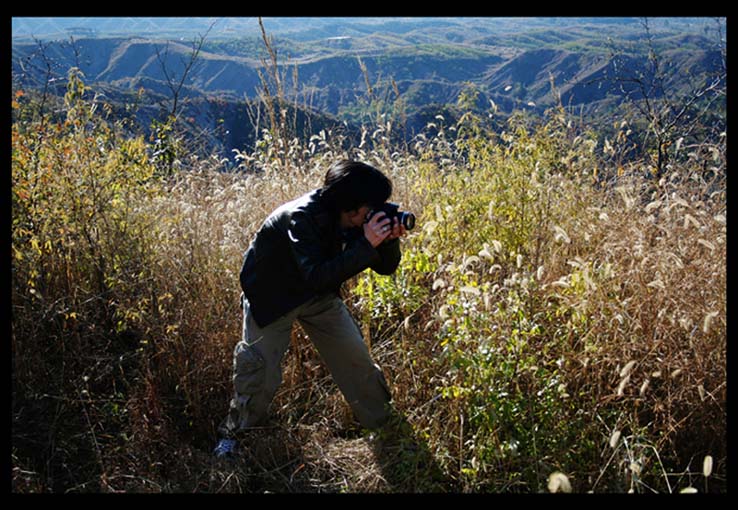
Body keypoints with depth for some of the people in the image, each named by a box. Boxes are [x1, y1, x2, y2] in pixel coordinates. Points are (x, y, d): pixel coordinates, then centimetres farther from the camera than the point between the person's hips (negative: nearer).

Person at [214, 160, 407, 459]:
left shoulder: (353, 219, -15)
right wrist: (365, 245, -46)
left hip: (318, 297, 6)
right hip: (272, 297, -5)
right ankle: (233, 433, 18)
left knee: (356, 358, 3)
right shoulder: (301, 216, -35)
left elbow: (385, 267, -7)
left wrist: (389, 240, -29)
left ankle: (384, 426, 22)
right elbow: (316, 277, -44)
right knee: (261, 371, -7)